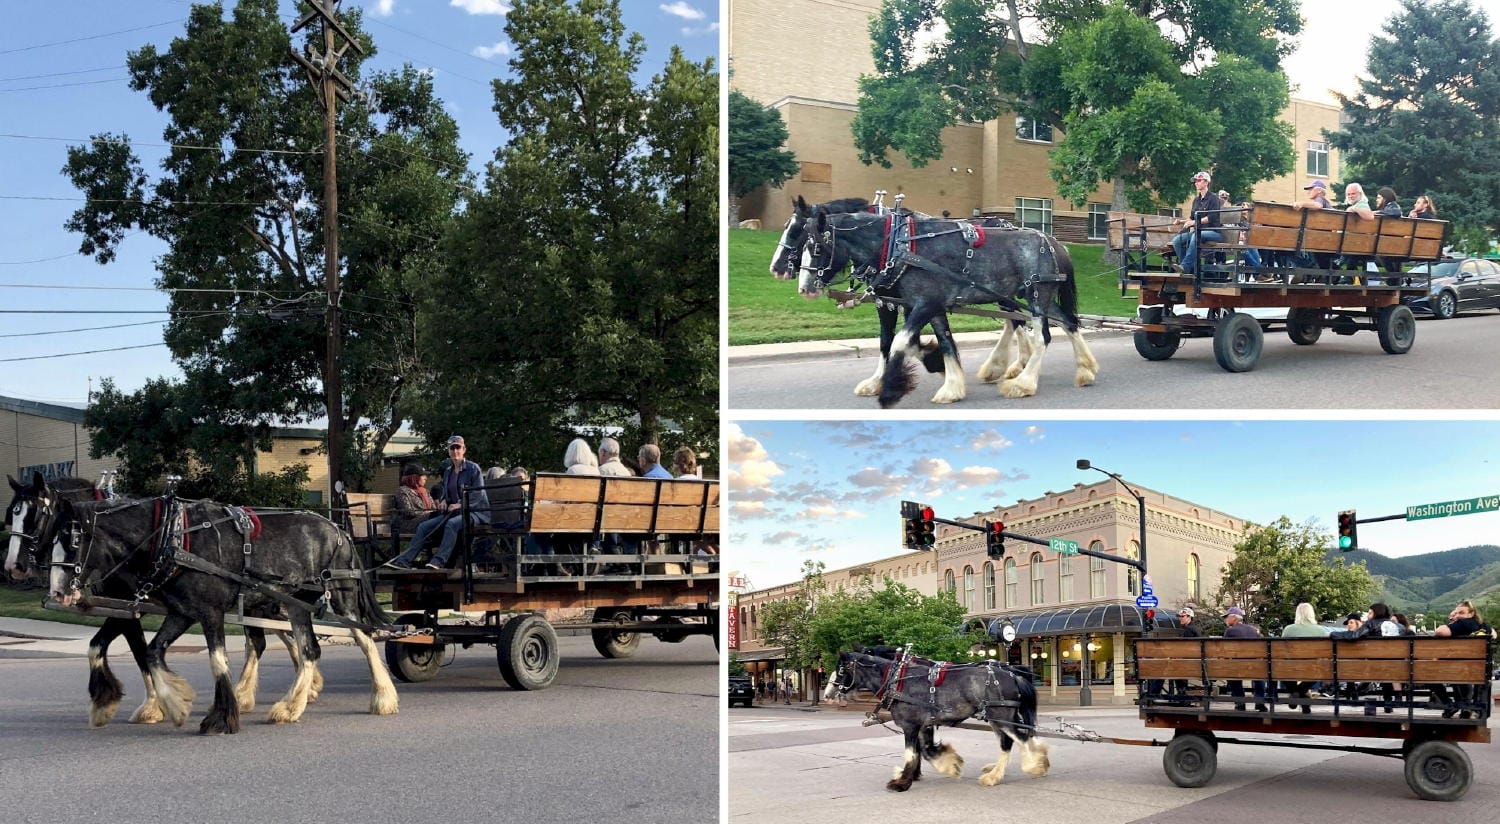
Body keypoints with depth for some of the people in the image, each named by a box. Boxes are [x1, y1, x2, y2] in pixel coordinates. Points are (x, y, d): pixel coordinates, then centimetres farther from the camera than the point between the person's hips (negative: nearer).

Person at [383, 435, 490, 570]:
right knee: (423, 526, -10)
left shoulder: (473, 468, -5)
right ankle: (405, 560, -17)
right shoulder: (447, 470, 15)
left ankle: (439, 560, -45)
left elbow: (479, 495, -11)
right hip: (454, 512, 7)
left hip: (475, 511, -7)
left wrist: (460, 504, -21)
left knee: (451, 524, -38)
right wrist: (443, 500, 7)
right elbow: (443, 489, 30)